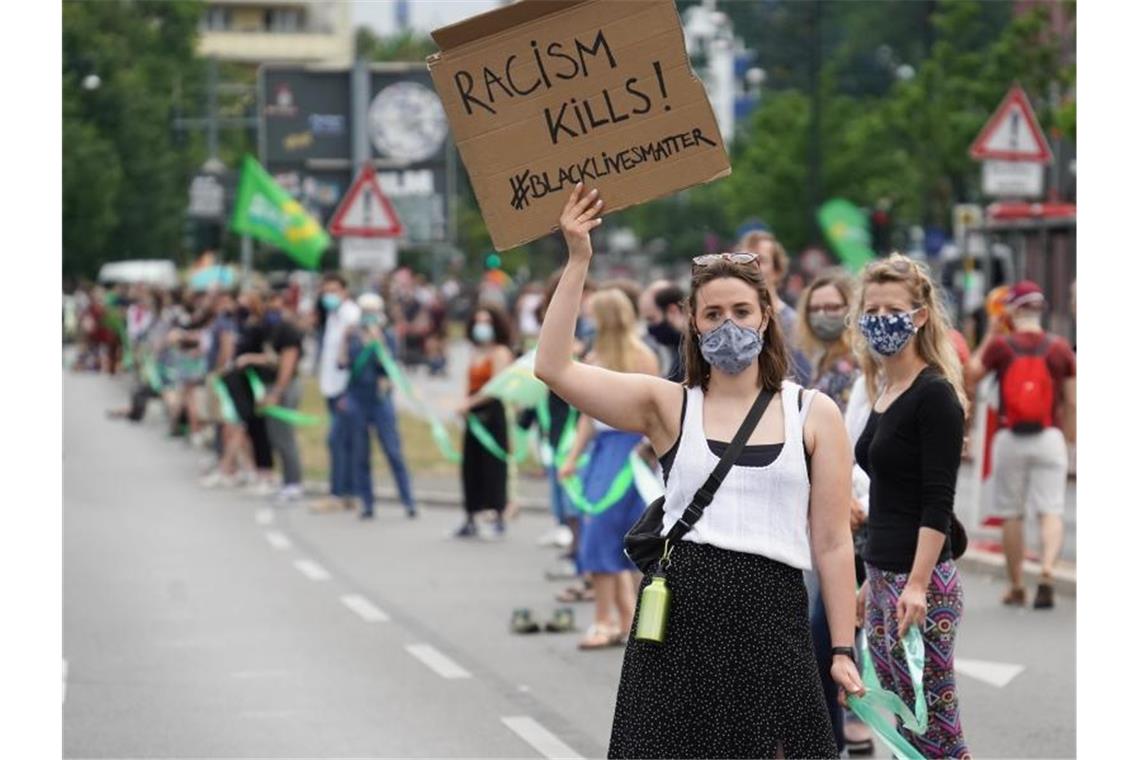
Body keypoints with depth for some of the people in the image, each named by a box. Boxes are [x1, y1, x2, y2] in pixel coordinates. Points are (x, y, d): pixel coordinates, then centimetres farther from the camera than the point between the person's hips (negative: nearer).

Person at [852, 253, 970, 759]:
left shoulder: (934, 394, -12)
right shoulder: (884, 392, 14)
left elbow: (938, 502, -17)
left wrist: (917, 586, -24)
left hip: (918, 583, -9)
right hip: (884, 579, 9)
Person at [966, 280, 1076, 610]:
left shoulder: (1000, 345, -4)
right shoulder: (1060, 348, 1)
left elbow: (972, 373, 10)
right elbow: (1071, 402, 3)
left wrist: (989, 335, 17)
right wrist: (1070, 436, 14)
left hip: (1010, 437, 0)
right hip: (1049, 437, 0)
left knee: (1011, 514, 10)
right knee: (1050, 511, -1)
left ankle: (1016, 587, 16)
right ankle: (1047, 570, -24)